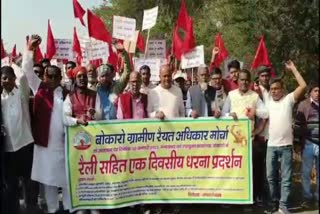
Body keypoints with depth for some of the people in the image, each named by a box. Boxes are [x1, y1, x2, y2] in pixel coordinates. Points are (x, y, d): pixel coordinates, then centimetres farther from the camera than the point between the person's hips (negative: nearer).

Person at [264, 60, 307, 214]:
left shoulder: (288, 99, -1)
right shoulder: (268, 103, 11)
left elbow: (303, 85, -10)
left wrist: (293, 69, -6)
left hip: (285, 145, -4)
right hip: (271, 145, 4)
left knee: (286, 177, 1)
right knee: (271, 176, 11)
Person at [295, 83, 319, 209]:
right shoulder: (304, 105, 0)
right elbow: (298, 123, 1)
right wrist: (301, 140, -2)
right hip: (309, 143, -2)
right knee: (306, 172, 5)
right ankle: (308, 197, 16)